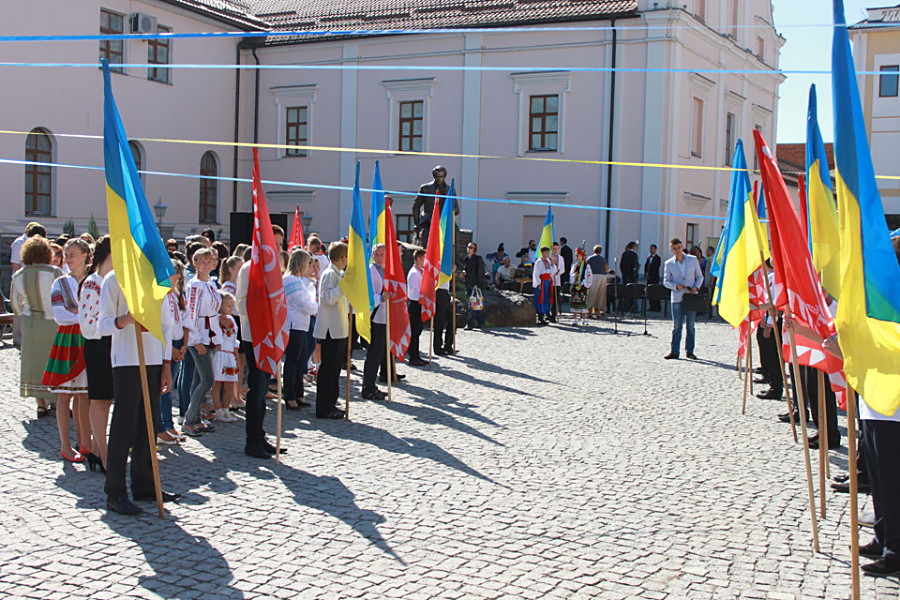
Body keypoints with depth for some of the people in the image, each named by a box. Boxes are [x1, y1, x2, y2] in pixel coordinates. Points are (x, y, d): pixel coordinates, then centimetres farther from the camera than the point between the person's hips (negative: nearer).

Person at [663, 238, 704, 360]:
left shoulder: (693, 260, 6)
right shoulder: (669, 264, 4)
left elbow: (699, 276, 11)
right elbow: (666, 281, 6)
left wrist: (696, 287, -7)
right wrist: (676, 286, -12)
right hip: (677, 298, -1)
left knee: (690, 326, 4)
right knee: (677, 326, -1)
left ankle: (690, 351, 11)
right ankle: (674, 351, 4)